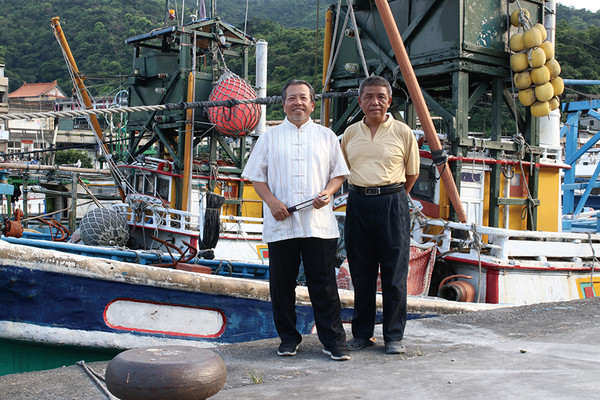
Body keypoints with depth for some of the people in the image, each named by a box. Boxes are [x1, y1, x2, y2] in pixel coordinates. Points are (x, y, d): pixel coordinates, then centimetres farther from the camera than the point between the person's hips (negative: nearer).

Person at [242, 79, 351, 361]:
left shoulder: (326, 136, 13)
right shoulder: (269, 138, 11)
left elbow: (339, 172, 14)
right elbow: (256, 176, 10)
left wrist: (328, 192, -6)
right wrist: (271, 201, -7)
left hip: (319, 224, 0)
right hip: (280, 224, 1)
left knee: (324, 285, 0)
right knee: (282, 284, 5)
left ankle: (333, 341, 8)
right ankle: (288, 338, 20)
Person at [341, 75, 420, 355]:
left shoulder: (403, 132, 2)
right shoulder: (350, 133, 10)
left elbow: (412, 174, 10)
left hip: (392, 203, -3)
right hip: (358, 204, 3)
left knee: (394, 274, 0)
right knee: (361, 273, 7)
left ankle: (394, 336, 11)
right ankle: (362, 334, 18)